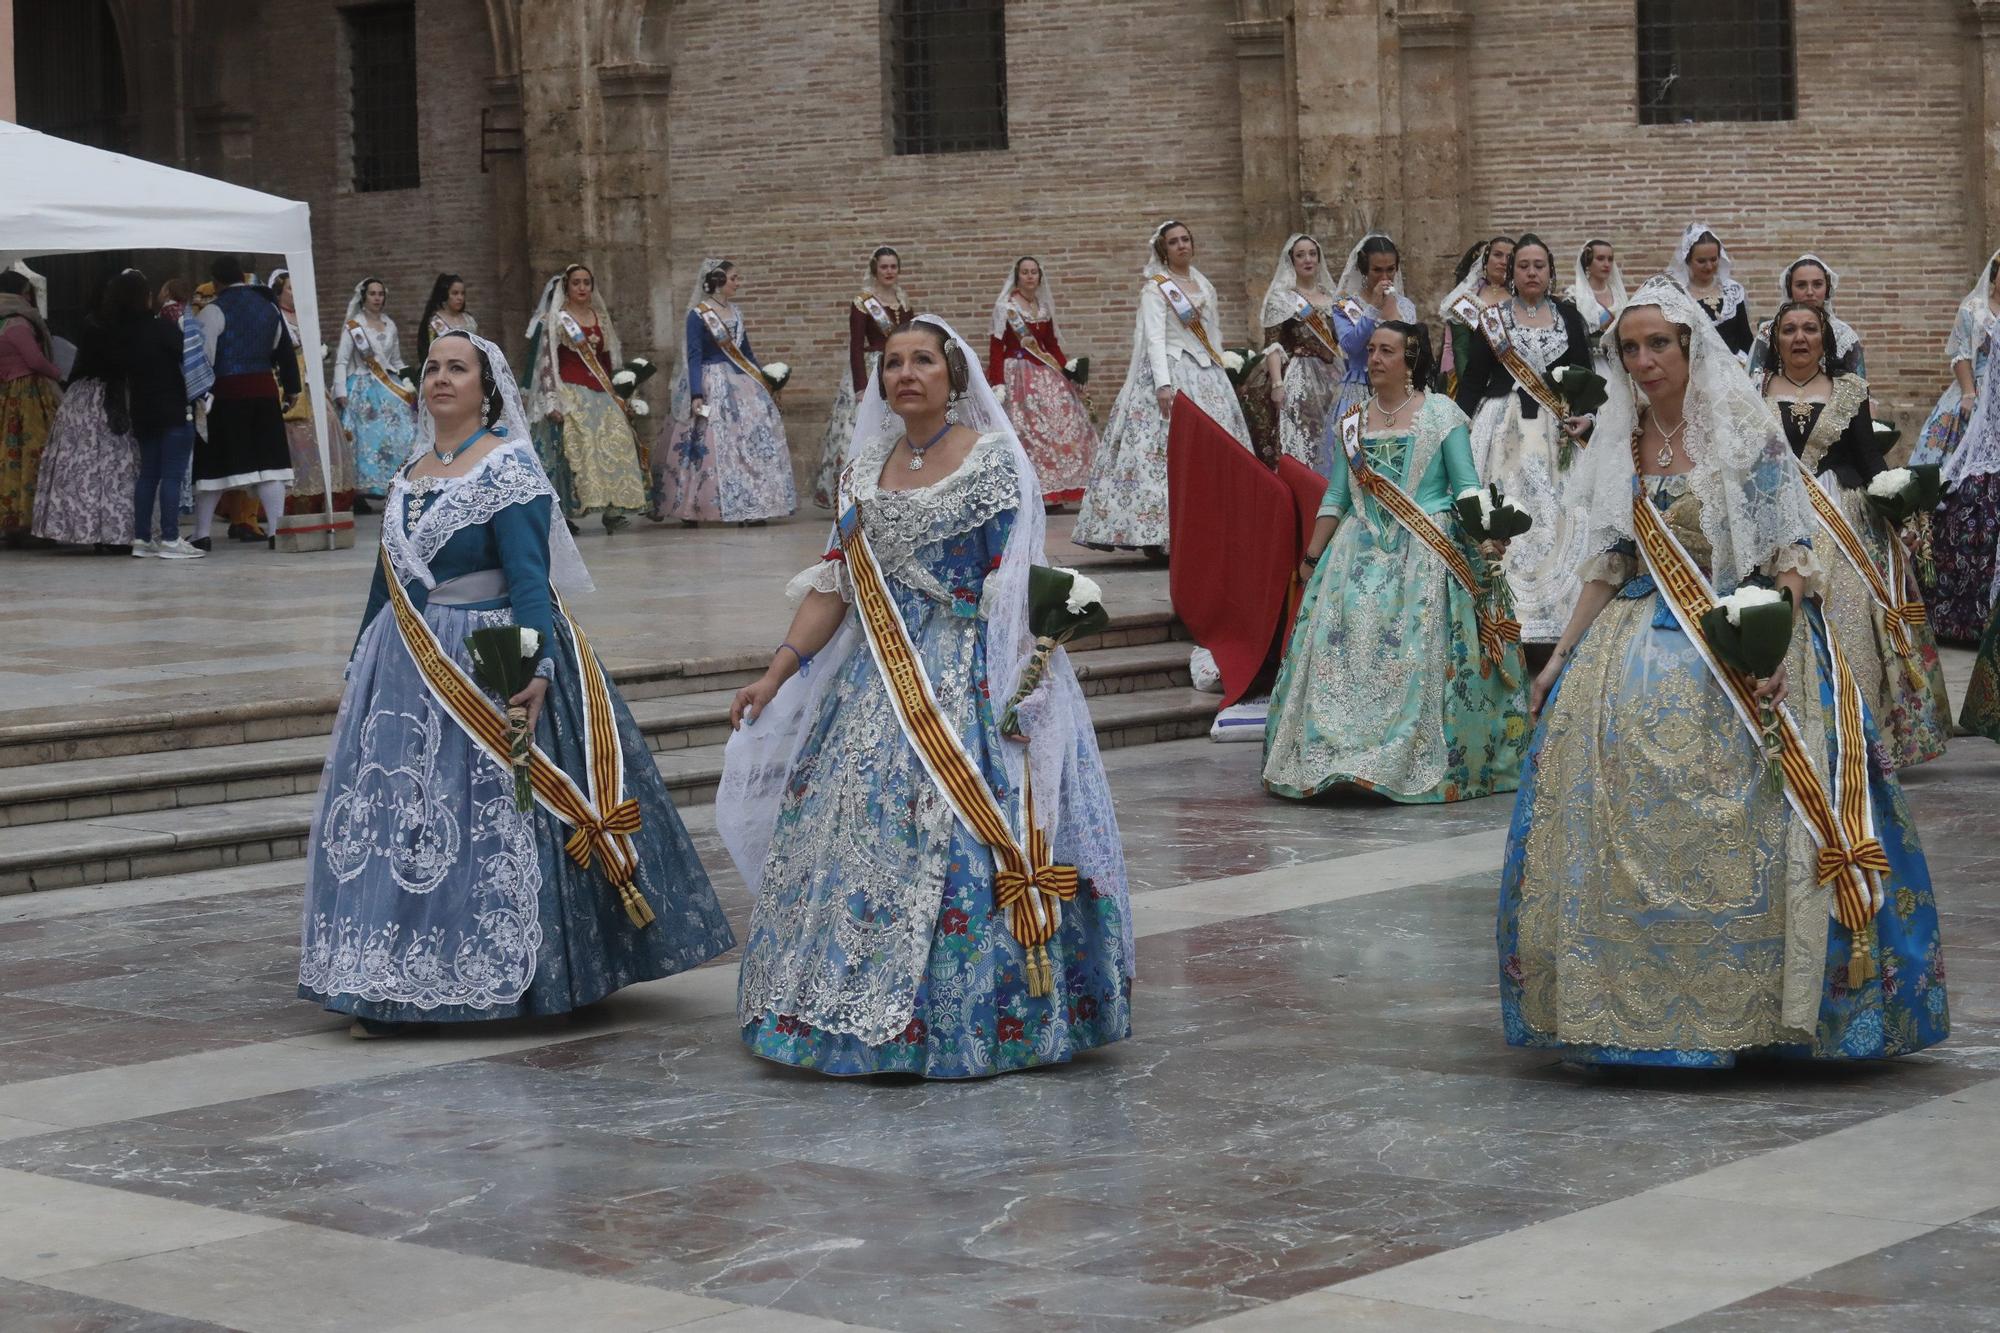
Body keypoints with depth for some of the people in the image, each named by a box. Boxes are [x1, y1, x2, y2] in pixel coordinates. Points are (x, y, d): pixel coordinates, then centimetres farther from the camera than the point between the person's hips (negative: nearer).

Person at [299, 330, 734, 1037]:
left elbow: (529, 577, -19)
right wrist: (361, 664, 24)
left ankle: (500, 978, 4)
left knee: (488, 826, -5)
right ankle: (390, 987, 12)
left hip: (491, 667, -7)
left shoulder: (509, 468, -9)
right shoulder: (410, 473, 13)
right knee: (389, 824, 6)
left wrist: (535, 667, -30)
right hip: (405, 671, 7)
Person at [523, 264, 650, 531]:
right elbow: (546, 362, -4)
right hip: (570, 395, -5)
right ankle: (566, 512, -12)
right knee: (577, 449, -15)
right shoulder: (555, 320, 1)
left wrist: (617, 397, 18)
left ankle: (612, 509, -12)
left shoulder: (601, 318, 17)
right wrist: (553, 402, -12)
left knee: (615, 446, -9)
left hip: (601, 395, 5)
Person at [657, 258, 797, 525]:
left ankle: (752, 508, 0)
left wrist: (766, 381, 18)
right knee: (708, 448, -7)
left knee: (754, 441, -2)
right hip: (711, 385, -7)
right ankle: (691, 510, 2)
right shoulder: (698, 314, -7)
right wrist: (696, 395, -19)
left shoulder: (735, 312, 13)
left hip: (740, 383, 7)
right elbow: (694, 357, -11)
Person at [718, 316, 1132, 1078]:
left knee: (956, 841, -8)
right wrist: (776, 674, 6)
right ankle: (869, 1012, 14)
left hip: (968, 680, -6)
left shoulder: (993, 460, -5)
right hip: (879, 676, 6)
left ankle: (962, 1019, 1)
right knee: (856, 835, 4)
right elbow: (835, 585, 12)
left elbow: (1016, 586, -9)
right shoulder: (866, 470, 11)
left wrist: (1014, 690, -17)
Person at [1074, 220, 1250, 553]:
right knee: (1166, 448, -14)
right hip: (1170, 369, -7)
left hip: (1207, 375, 7)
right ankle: (1154, 535, -16)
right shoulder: (1155, 288, -2)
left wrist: (1221, 375, 13)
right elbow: (1154, 338, -11)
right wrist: (1164, 384, -21)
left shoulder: (1205, 287, 17)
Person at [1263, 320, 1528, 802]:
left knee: (1420, 654, -11)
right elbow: (1336, 495, 16)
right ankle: (1330, 760, -3)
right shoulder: (1352, 421, 14)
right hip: (1362, 553, 4)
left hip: (1429, 554, -4)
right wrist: (1312, 556, 11)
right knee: (1339, 650, -6)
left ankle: (1420, 765, -6)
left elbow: (1466, 488, -2)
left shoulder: (1441, 413, 1)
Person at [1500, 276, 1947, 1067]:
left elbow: (1790, 553, -7)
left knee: (1734, 839, -9)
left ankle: (1739, 1005, 0)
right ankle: (1621, 1006, 4)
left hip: (1738, 656, -4)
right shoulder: (1620, 446, 11)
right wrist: (1559, 658, 11)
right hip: (1637, 652, 5)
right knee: (1620, 829, -3)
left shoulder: (1744, 432, -3)